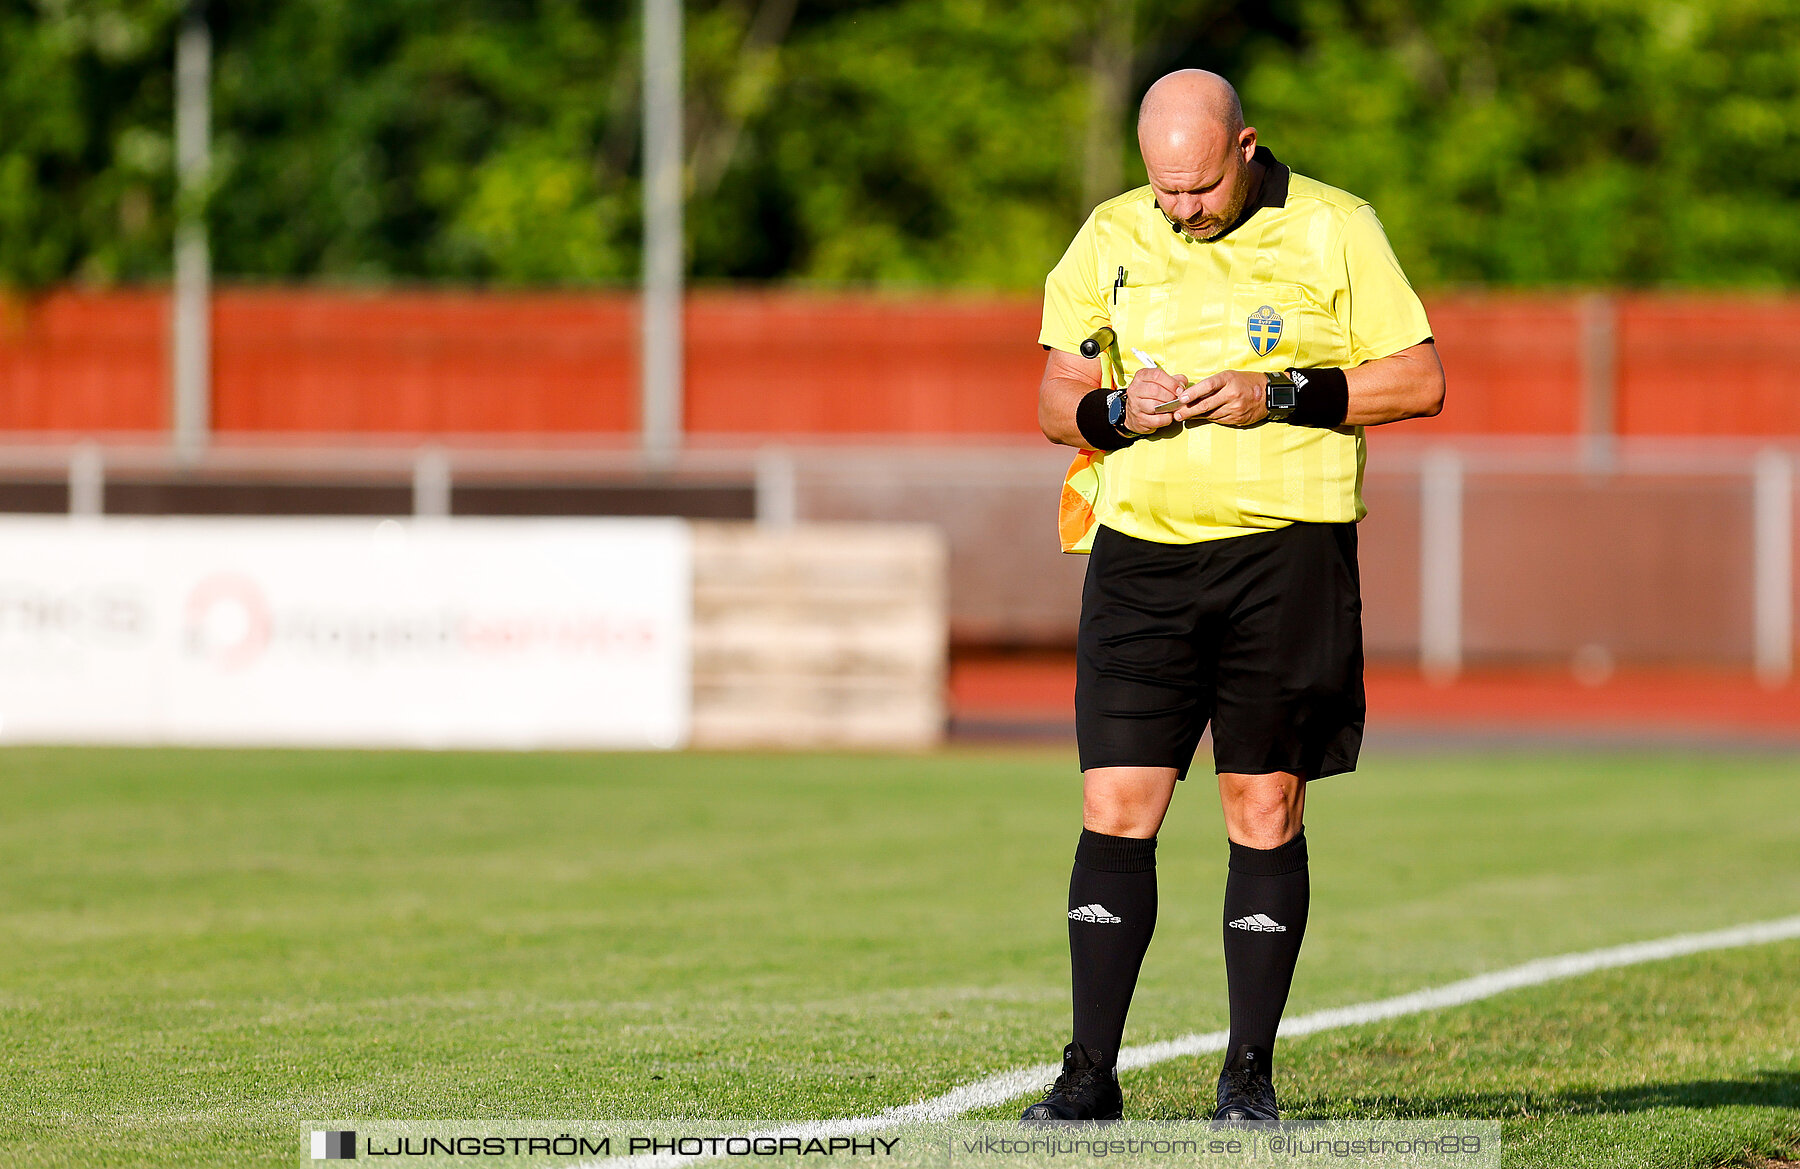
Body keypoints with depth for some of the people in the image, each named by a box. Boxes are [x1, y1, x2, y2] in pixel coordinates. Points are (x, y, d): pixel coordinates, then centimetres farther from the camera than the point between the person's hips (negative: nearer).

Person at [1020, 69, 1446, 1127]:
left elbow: (1420, 381, -1)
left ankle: (1249, 1074, 9)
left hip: (1288, 552, -2)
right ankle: (1091, 1074, -2)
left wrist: (1279, 393, -13)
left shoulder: (1335, 230, 0)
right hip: (1142, 552, 2)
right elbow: (1057, 401, 13)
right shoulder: (1111, 238, 9)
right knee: (1116, 807, -5)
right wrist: (1119, 410, -10)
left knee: (1267, 811, 1)